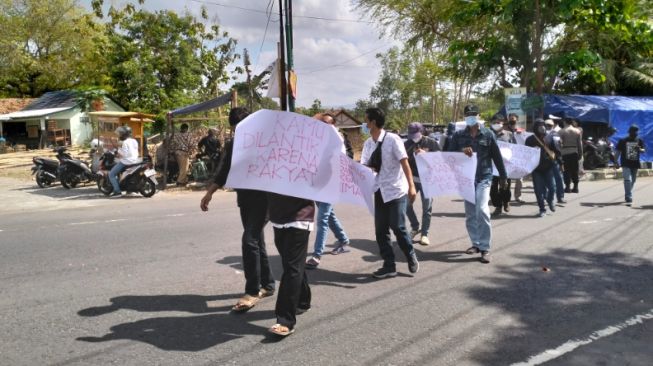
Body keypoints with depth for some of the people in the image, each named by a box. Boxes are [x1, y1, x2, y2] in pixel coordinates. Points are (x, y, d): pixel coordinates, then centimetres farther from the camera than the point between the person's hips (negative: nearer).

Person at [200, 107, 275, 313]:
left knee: (249, 241, -14)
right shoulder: (231, 145, 9)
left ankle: (252, 291, -5)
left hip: (264, 198, -6)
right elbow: (224, 171, 13)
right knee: (256, 241, 12)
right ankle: (267, 284, 25)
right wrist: (209, 193, 4)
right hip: (245, 199, 6)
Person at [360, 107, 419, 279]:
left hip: (396, 190, -6)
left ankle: (411, 258, 19)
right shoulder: (368, 143, 5)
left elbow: (405, 163, -15)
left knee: (398, 227, -7)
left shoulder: (392, 139, -13)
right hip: (380, 191, 6)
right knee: (380, 230, 4)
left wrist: (411, 186, -21)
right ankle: (389, 266, 15)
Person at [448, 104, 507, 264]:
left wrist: (503, 177, 8)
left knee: (481, 210, -17)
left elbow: (497, 156, 5)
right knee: (470, 213, 9)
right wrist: (461, 151, -18)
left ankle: (485, 248, -10)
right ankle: (476, 243, 22)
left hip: (483, 178, -3)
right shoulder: (458, 136, 6)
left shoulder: (488, 134, 1)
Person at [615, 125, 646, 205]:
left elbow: (643, 150, 0)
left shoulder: (639, 141, 6)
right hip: (626, 164, -4)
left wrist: (639, 149, -23)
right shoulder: (623, 141, -2)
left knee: (632, 181, 14)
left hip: (635, 165, 4)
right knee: (628, 180, -17)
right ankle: (629, 199, -19)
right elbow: (618, 152, 1)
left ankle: (627, 196, 31)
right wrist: (616, 162, -6)